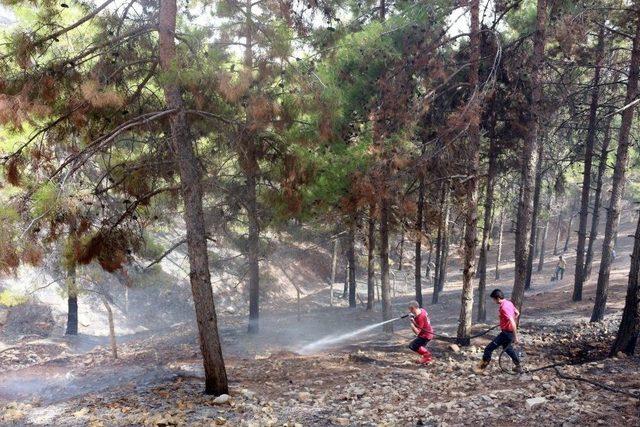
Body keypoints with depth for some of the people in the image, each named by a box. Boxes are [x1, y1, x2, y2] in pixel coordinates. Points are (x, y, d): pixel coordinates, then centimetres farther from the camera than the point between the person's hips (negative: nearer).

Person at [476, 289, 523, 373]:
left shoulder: (504, 307, -25)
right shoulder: (508, 303, 5)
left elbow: (512, 322, -30)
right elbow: (517, 313, 20)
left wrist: (515, 337, -27)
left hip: (506, 333, -10)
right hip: (509, 331, 10)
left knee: (489, 349, -6)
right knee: (507, 348, 31)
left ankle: (483, 366, 2)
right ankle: (518, 367, 40)